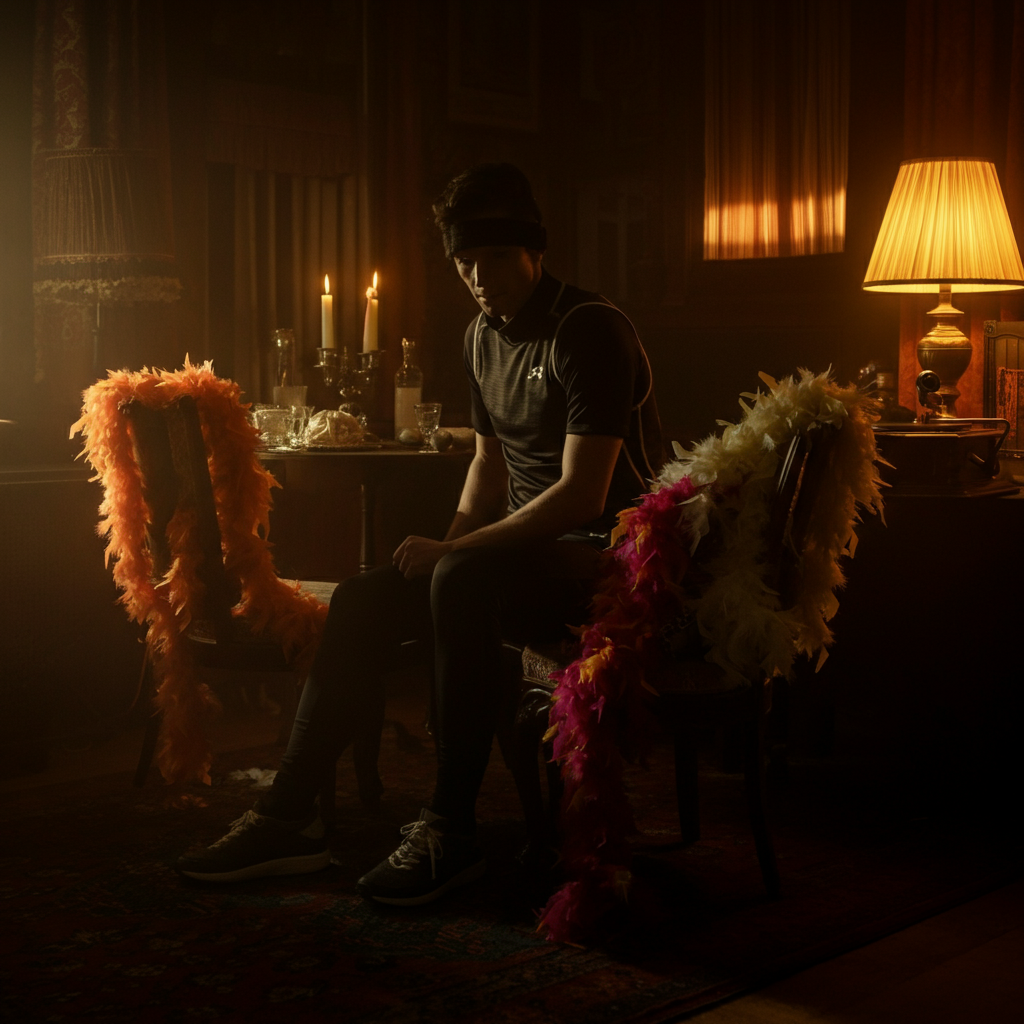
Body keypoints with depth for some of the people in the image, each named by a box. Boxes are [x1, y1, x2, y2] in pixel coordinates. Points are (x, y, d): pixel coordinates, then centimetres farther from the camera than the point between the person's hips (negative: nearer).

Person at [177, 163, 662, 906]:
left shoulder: (590, 331, -16)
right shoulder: (483, 339, 12)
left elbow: (581, 494, -23)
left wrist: (454, 552, -20)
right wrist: (451, 542, 3)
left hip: (603, 553, -8)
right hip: (524, 551, 8)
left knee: (463, 585, -35)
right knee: (363, 601, -8)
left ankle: (450, 834, -29)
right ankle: (291, 815, -6)